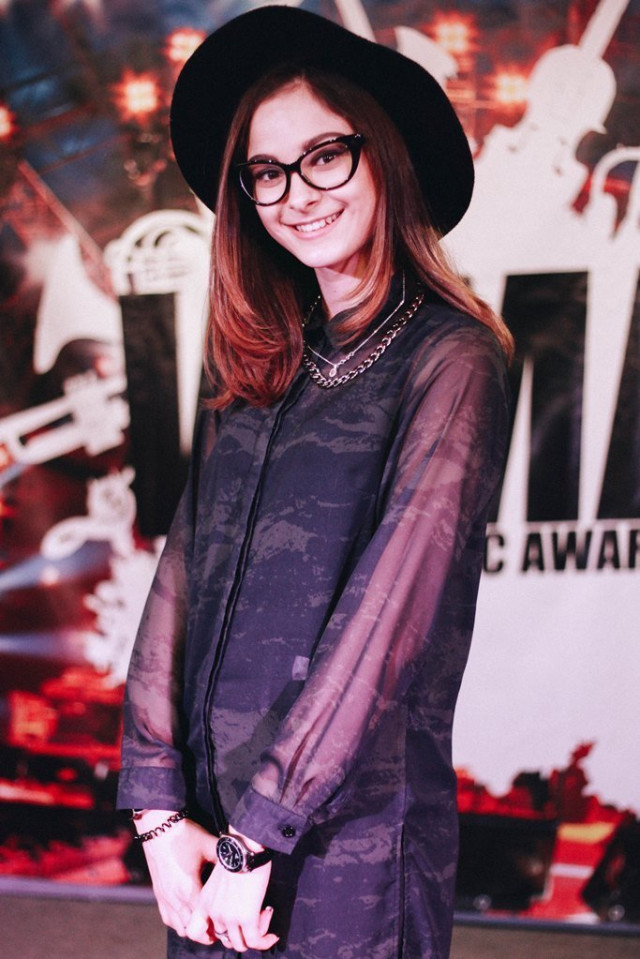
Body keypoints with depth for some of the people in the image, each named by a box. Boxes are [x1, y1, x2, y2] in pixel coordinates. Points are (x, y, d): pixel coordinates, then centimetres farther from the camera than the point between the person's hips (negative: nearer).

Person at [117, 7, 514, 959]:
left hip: (354, 836, -5)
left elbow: (392, 612, -15)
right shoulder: (257, 369, 9)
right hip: (210, 824, 5)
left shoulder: (450, 360, -9)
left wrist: (258, 834, -15)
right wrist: (160, 806, -6)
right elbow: (183, 574, 3)